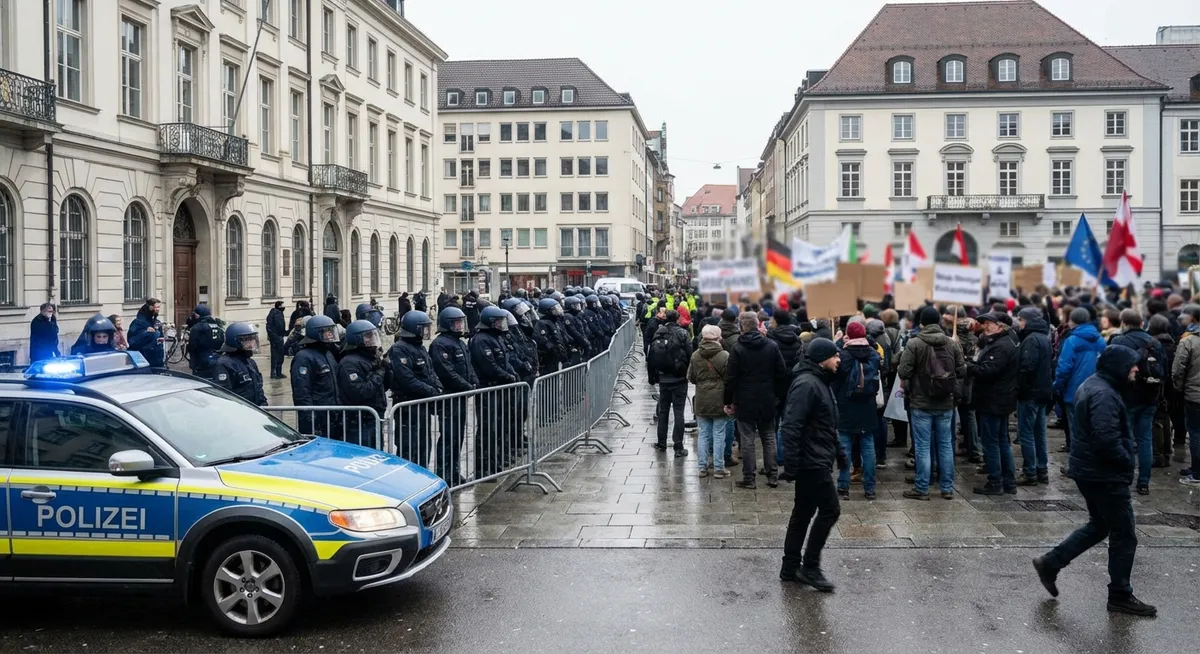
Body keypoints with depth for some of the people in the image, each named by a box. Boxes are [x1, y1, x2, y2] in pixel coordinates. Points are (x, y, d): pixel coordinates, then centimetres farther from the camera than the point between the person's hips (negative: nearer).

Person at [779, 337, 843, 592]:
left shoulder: (821, 383, 16)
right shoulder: (806, 384, -18)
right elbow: (791, 426, -24)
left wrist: (839, 453, 23)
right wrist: (791, 464, -26)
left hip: (817, 461, 10)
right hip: (812, 462, -10)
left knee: (803, 512, 13)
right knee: (830, 509, -7)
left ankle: (791, 567, 20)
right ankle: (810, 567, 0)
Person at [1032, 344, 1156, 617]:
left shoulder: (1091, 386, 12)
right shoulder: (1104, 395, -22)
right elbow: (1107, 440, -30)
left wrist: (1124, 459, 13)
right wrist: (1127, 461, -14)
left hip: (1089, 471, 10)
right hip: (1106, 476, -10)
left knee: (1099, 525, 21)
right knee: (1124, 536, 2)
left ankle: (1050, 563, 20)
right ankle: (1120, 596, 12)